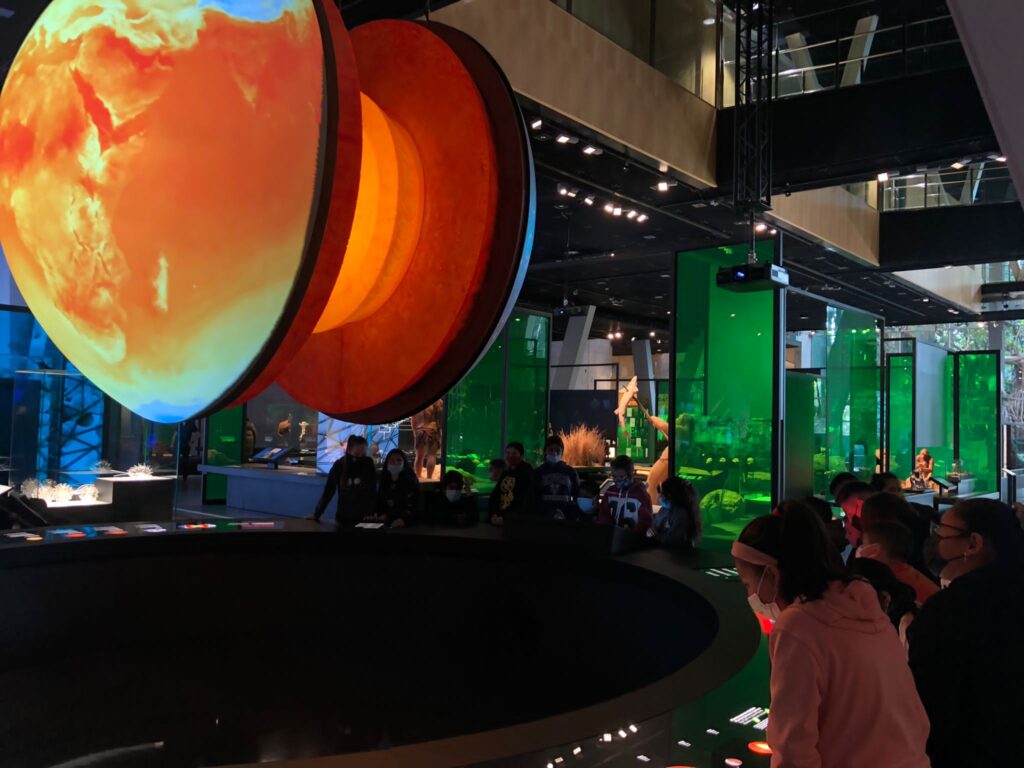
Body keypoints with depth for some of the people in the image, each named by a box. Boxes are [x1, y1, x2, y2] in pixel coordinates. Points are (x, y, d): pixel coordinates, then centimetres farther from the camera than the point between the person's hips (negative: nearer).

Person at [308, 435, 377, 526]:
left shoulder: (368, 464, -5)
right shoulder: (339, 465, -4)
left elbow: (372, 491, -3)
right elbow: (328, 490, 0)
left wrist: (371, 513, -11)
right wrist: (317, 514, 0)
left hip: (364, 518, -1)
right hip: (343, 518, 1)